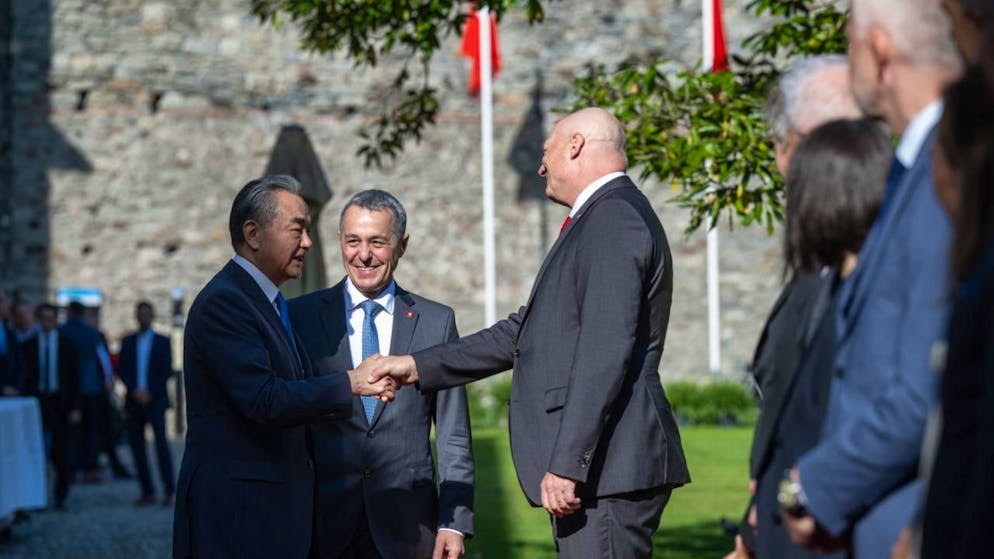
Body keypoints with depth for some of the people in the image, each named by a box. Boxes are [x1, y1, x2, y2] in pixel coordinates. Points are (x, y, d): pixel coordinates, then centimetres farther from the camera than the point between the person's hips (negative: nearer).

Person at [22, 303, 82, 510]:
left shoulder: (67, 345, 6)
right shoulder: (29, 345, 5)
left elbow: (75, 379, 5)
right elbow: (24, 376, 4)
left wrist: (75, 407, -2)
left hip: (60, 403, 0)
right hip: (37, 400, 0)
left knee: (61, 449, 1)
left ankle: (61, 496, 11)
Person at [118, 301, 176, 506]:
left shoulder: (162, 342, 7)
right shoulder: (128, 341, 13)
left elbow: (167, 371, 1)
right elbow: (121, 370, 6)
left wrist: (150, 393, -10)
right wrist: (135, 390, -9)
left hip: (155, 401, -3)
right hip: (134, 402, 3)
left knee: (161, 443, -14)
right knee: (137, 446, 0)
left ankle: (169, 491, -15)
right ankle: (148, 492, 5)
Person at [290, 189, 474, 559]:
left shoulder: (437, 321, 7)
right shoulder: (301, 317, 5)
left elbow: (453, 435, 6)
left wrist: (455, 522, -1)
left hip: (407, 526, 0)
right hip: (324, 523, 0)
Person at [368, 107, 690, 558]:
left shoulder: (614, 219, -11)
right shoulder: (605, 219, 22)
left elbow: (605, 352, -21)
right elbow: (526, 332, 26)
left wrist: (566, 465, -24)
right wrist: (419, 367, 24)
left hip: (604, 468, -10)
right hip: (595, 470, 10)